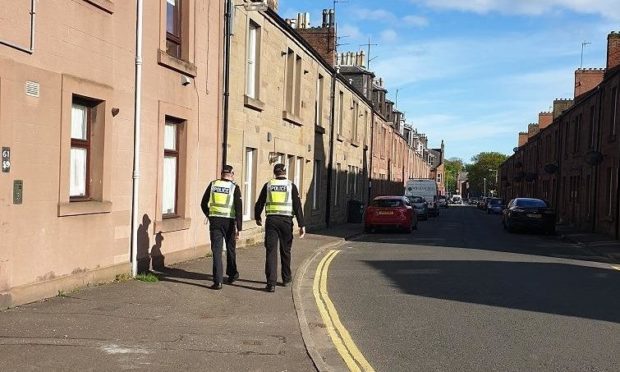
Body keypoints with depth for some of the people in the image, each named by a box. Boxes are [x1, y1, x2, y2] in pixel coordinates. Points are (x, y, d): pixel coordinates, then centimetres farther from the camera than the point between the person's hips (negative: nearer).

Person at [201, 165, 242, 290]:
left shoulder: (213, 185, 3)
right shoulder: (234, 188, -4)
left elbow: (203, 204, 8)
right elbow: (238, 209, -11)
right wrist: (239, 229, -10)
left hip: (215, 221, 1)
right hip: (229, 222, -1)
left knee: (216, 250, 1)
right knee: (230, 249, 18)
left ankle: (218, 281, -6)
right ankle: (232, 275, 33)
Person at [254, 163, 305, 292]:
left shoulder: (268, 185, 5)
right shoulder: (291, 186, 1)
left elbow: (259, 204, 10)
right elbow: (297, 206, -5)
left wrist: (257, 218, 27)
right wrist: (302, 225, -3)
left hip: (271, 220, 0)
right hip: (286, 221, 0)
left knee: (271, 251, -2)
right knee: (285, 251, 15)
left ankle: (271, 283, -9)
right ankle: (286, 279, 30)